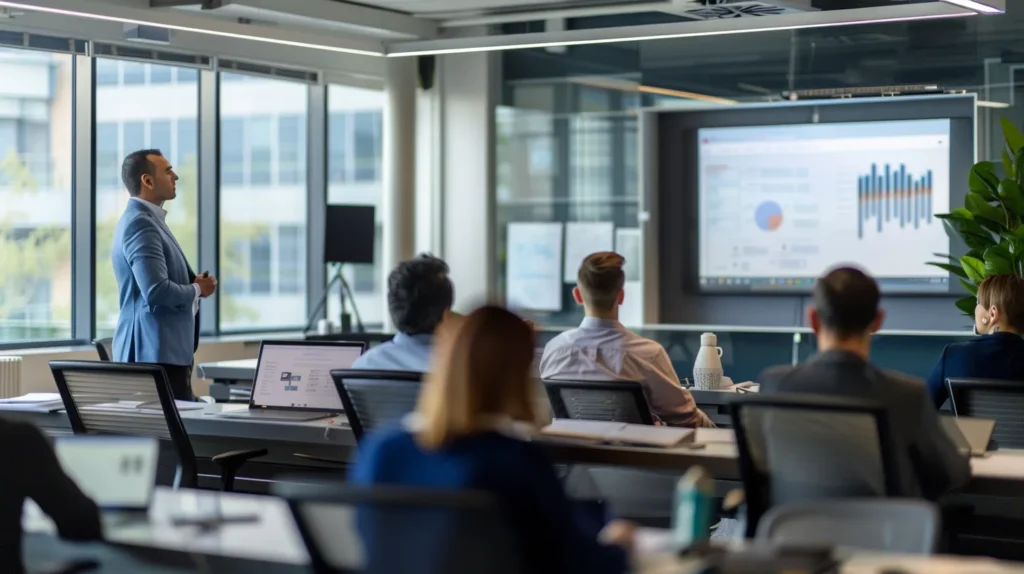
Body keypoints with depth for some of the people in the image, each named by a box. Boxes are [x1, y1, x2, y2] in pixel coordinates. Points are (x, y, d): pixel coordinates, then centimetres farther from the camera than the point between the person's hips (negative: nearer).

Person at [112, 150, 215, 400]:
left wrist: (194, 283, 6)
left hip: (164, 350, 10)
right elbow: (157, 292, -26)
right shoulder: (140, 223, -16)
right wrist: (198, 290, -8)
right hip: (155, 354, -10)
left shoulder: (148, 220, 16)